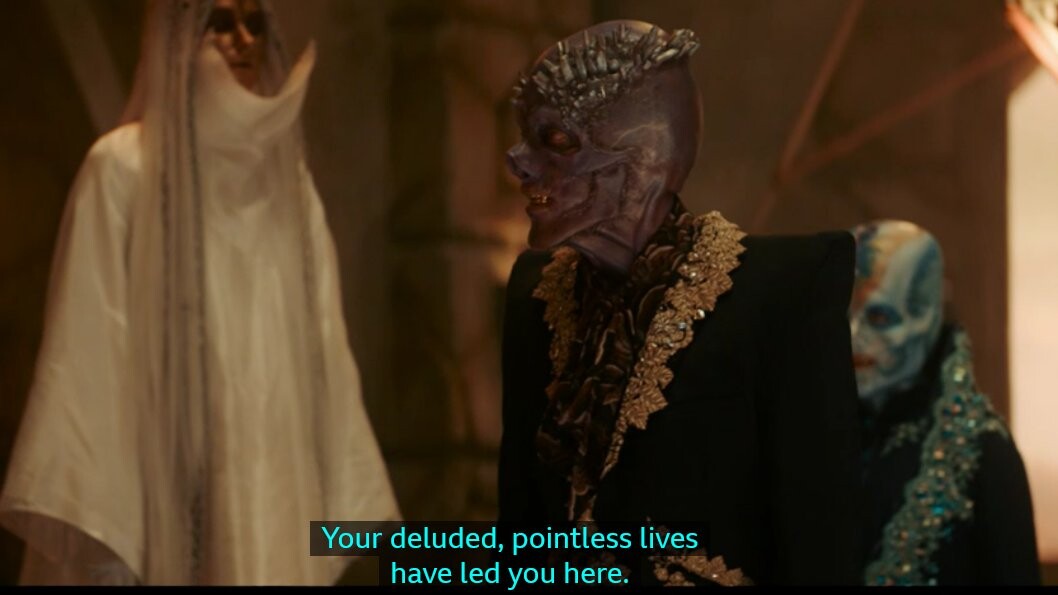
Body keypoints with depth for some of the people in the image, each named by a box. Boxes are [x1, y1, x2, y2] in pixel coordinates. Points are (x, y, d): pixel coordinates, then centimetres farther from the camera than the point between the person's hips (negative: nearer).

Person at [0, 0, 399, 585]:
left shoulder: (286, 176, 14)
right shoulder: (125, 167, -3)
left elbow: (322, 342, 13)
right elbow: (87, 345, -8)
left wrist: (349, 492, 7)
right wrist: (84, 512, -17)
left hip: (278, 484, 5)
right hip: (170, 479, -5)